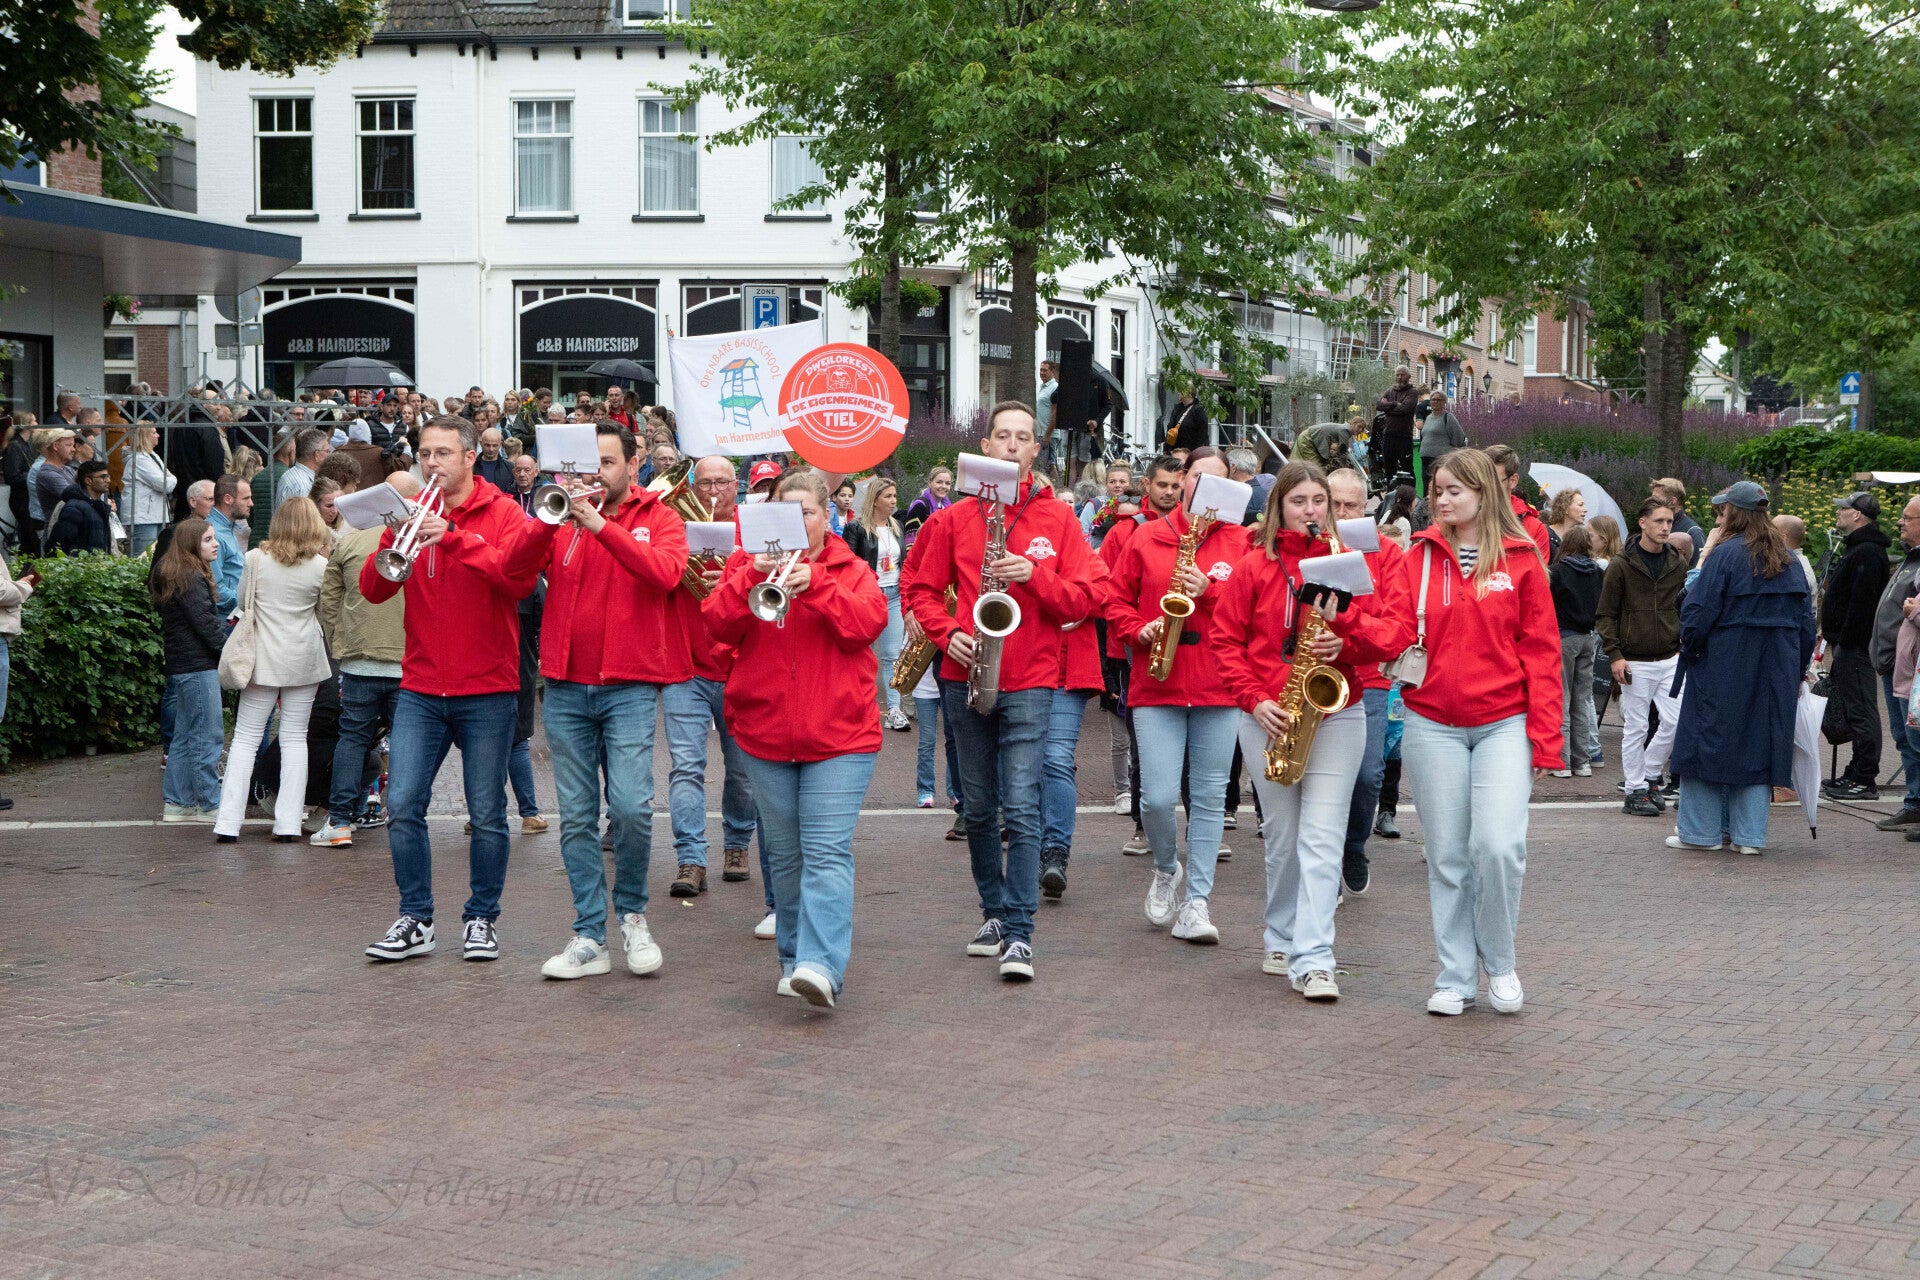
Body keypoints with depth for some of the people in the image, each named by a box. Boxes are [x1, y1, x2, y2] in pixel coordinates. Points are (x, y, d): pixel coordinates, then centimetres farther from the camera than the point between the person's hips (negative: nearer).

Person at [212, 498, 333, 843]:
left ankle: (228, 822, -1)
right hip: (304, 658, 0)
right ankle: (288, 823, 3)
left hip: (264, 657, 0)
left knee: (245, 737, 4)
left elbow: (242, 601, 7)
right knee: (294, 738, 7)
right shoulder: (320, 566, -6)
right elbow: (327, 612, 5)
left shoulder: (255, 559, -5)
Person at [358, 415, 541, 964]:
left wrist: (455, 538, -25)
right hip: (421, 688, 3)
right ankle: (415, 919, 7)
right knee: (403, 806, -4)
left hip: (487, 691, -3)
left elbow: (519, 580, -17)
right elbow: (373, 590, 1)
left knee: (487, 814, 1)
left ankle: (481, 918, 14)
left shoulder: (503, 513, 0)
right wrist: (394, 544, -18)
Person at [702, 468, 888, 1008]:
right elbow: (719, 622, -5)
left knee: (827, 852, -13)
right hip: (766, 735, 3)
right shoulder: (749, 563, 10)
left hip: (838, 736, -3)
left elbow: (867, 624, -12)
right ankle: (794, 957, 22)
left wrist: (814, 585, -23)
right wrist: (754, 577, -20)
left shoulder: (852, 571, 6)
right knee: (784, 855, 11)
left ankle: (822, 966, -23)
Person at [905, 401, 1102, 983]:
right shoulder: (955, 519, 7)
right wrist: (947, 632, -7)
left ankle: (1018, 935, -11)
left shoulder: (1058, 518, 3)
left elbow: (1083, 599, -1)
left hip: (1029, 681, -3)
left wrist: (1034, 575, -17)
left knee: (1021, 810, -12)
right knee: (979, 809, 12)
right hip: (965, 678, 3)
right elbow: (921, 589, 11)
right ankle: (995, 911, 27)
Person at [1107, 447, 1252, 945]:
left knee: (1209, 797, 2)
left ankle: (1196, 901, 9)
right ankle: (1166, 870, 22)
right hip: (1156, 684, 0)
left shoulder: (1239, 543, 6)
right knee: (1158, 796, -8)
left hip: (1217, 687, 0)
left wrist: (1210, 591, -13)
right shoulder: (1146, 538, 8)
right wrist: (1140, 631, -6)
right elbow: (1116, 600, 11)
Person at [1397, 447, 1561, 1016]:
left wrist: (1544, 734, -6)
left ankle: (1500, 963, 8)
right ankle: (1455, 979, 15)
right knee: (1447, 855, 5)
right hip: (1433, 725, 2)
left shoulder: (1521, 560, 2)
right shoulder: (1418, 558, 7)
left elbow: (1541, 650, 1)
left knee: (1498, 845, -14)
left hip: (1504, 724, -2)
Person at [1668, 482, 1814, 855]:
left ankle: (1704, 830, 7)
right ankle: (1750, 834, 9)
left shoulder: (1725, 554, -11)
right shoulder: (1787, 560, 9)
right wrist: (1798, 668, 18)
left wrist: (1689, 649, 1)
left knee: (1709, 741, 4)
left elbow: (1699, 611, -14)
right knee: (1758, 743, 9)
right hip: (1776, 670, 6)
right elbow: (1805, 618, 12)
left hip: (1724, 665, -6)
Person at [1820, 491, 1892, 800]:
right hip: (1849, 646, 11)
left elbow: (1861, 602, -23)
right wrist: (1837, 641, 19)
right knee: (1854, 709, 15)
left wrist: (1846, 642, -23)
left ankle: (1864, 781, -8)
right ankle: (1857, 773, 21)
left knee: (1860, 711, -9)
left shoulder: (1867, 553, -16)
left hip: (1854, 646, -11)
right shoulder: (1857, 549, 19)